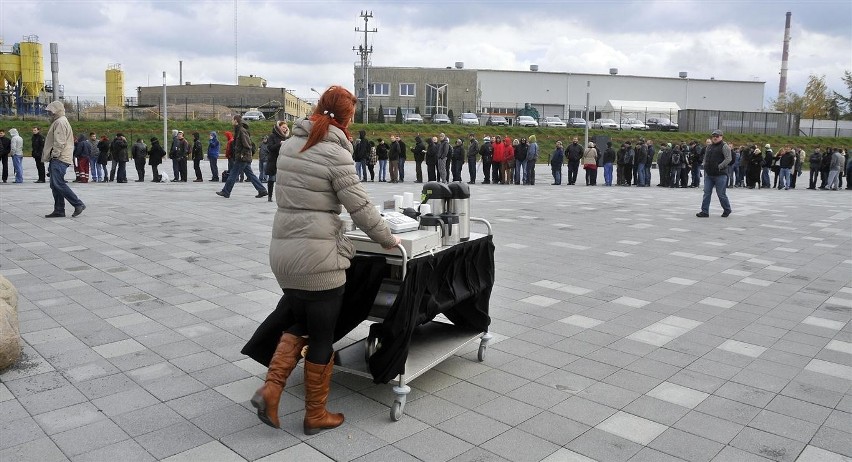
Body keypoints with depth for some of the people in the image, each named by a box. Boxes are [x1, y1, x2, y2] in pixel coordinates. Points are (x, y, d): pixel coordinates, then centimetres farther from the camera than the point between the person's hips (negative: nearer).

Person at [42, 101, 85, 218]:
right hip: (58, 159, 11)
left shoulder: (60, 122, -11)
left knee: (58, 184, -14)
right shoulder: (58, 122, 24)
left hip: (59, 159, -11)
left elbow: (60, 142, -19)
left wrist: (55, 155, -16)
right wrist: (52, 158, 23)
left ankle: (78, 204, -11)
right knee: (55, 185, 9)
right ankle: (59, 210, 11)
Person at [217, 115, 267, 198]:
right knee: (250, 175, 9)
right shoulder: (239, 130, 15)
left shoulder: (242, 130, -15)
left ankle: (225, 192, 8)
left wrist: (242, 154, -17)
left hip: (242, 158, -10)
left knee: (233, 174, -1)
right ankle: (262, 190, 6)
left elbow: (247, 145, -21)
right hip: (246, 158, 10)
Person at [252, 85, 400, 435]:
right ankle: (316, 415, 21)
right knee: (321, 337, 8)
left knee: (298, 324, 24)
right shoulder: (335, 153, -13)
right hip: (317, 256, -7)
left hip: (282, 250, 7)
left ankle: (270, 389, 10)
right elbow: (360, 207, -12)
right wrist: (388, 240, 1)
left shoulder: (290, 145, 8)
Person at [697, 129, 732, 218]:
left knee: (721, 194, 1)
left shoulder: (724, 146, -6)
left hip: (720, 175, -6)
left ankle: (727, 210, 21)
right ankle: (705, 211, 5)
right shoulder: (709, 147, 16)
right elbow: (705, 158, 24)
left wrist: (719, 167, -20)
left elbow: (728, 159, -15)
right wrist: (705, 166, 8)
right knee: (707, 193, 3)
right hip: (709, 174, 7)